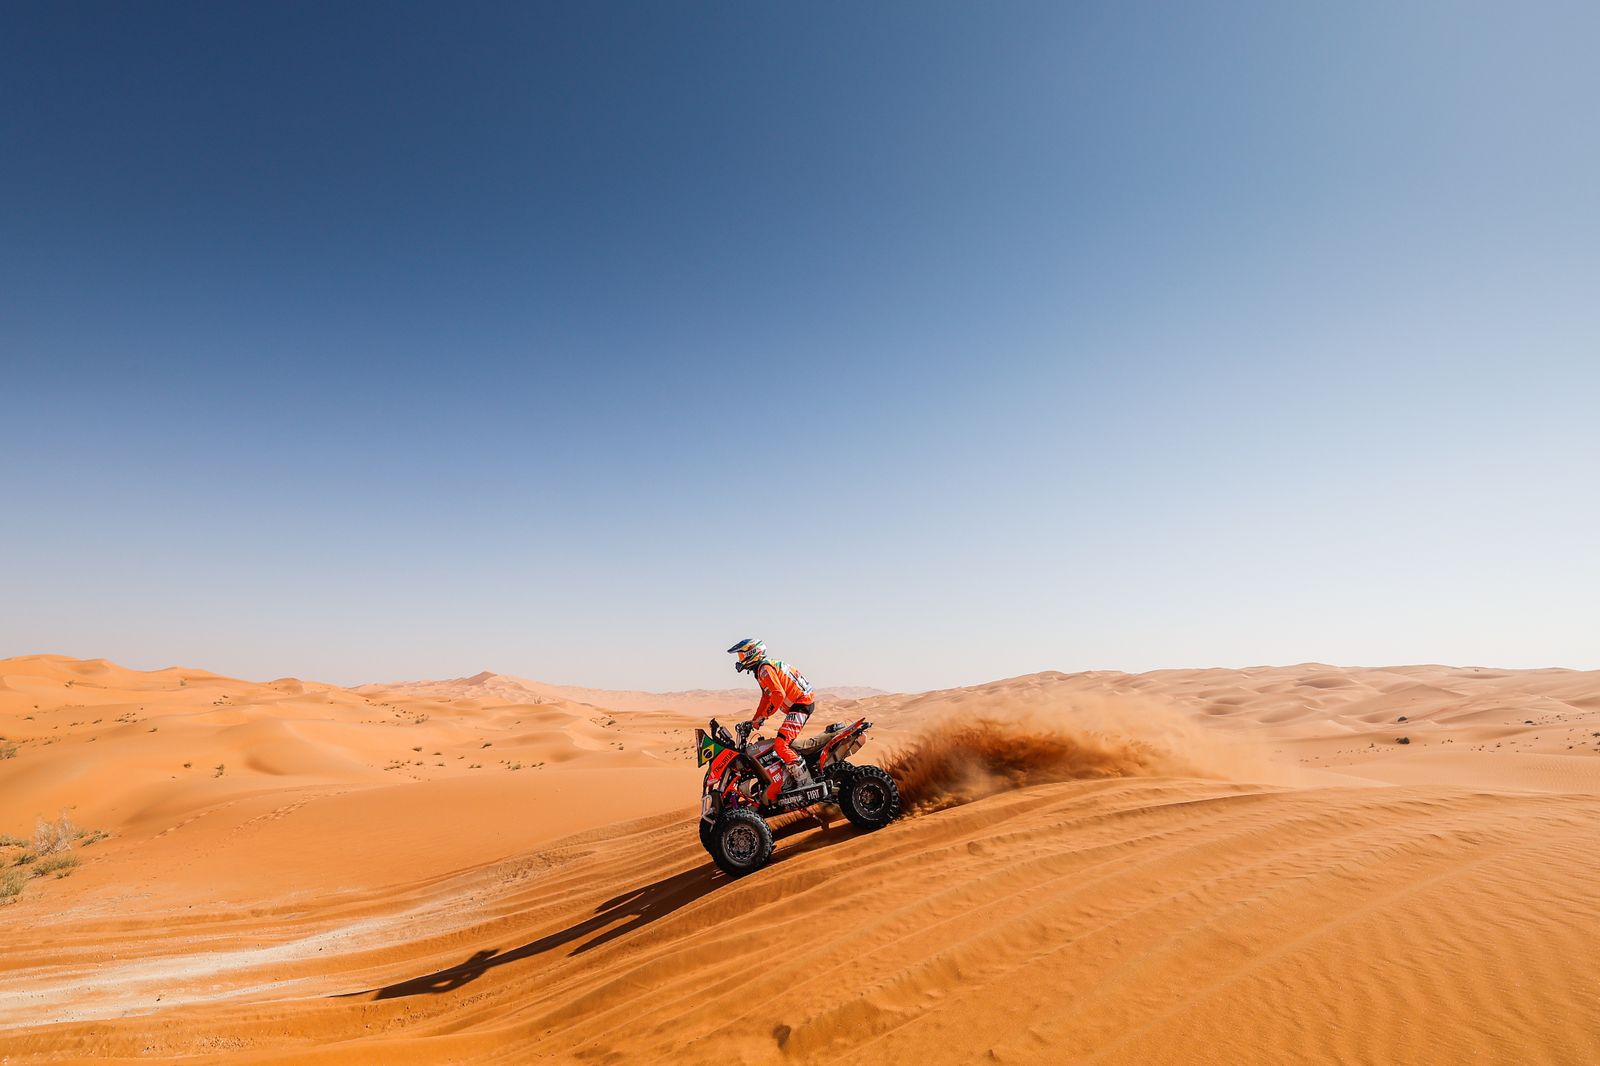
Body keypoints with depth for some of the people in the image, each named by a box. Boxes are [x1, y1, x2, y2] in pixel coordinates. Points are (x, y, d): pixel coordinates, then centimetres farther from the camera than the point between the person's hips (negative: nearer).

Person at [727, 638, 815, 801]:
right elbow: (766, 698, 27)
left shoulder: (765, 668, -13)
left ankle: (806, 782, -16)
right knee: (787, 743, 18)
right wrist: (754, 721, 24)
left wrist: (762, 717, -18)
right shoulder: (765, 668, 20)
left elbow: (779, 695, -25)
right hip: (800, 704, 11)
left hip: (801, 704, -11)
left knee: (780, 744, -20)